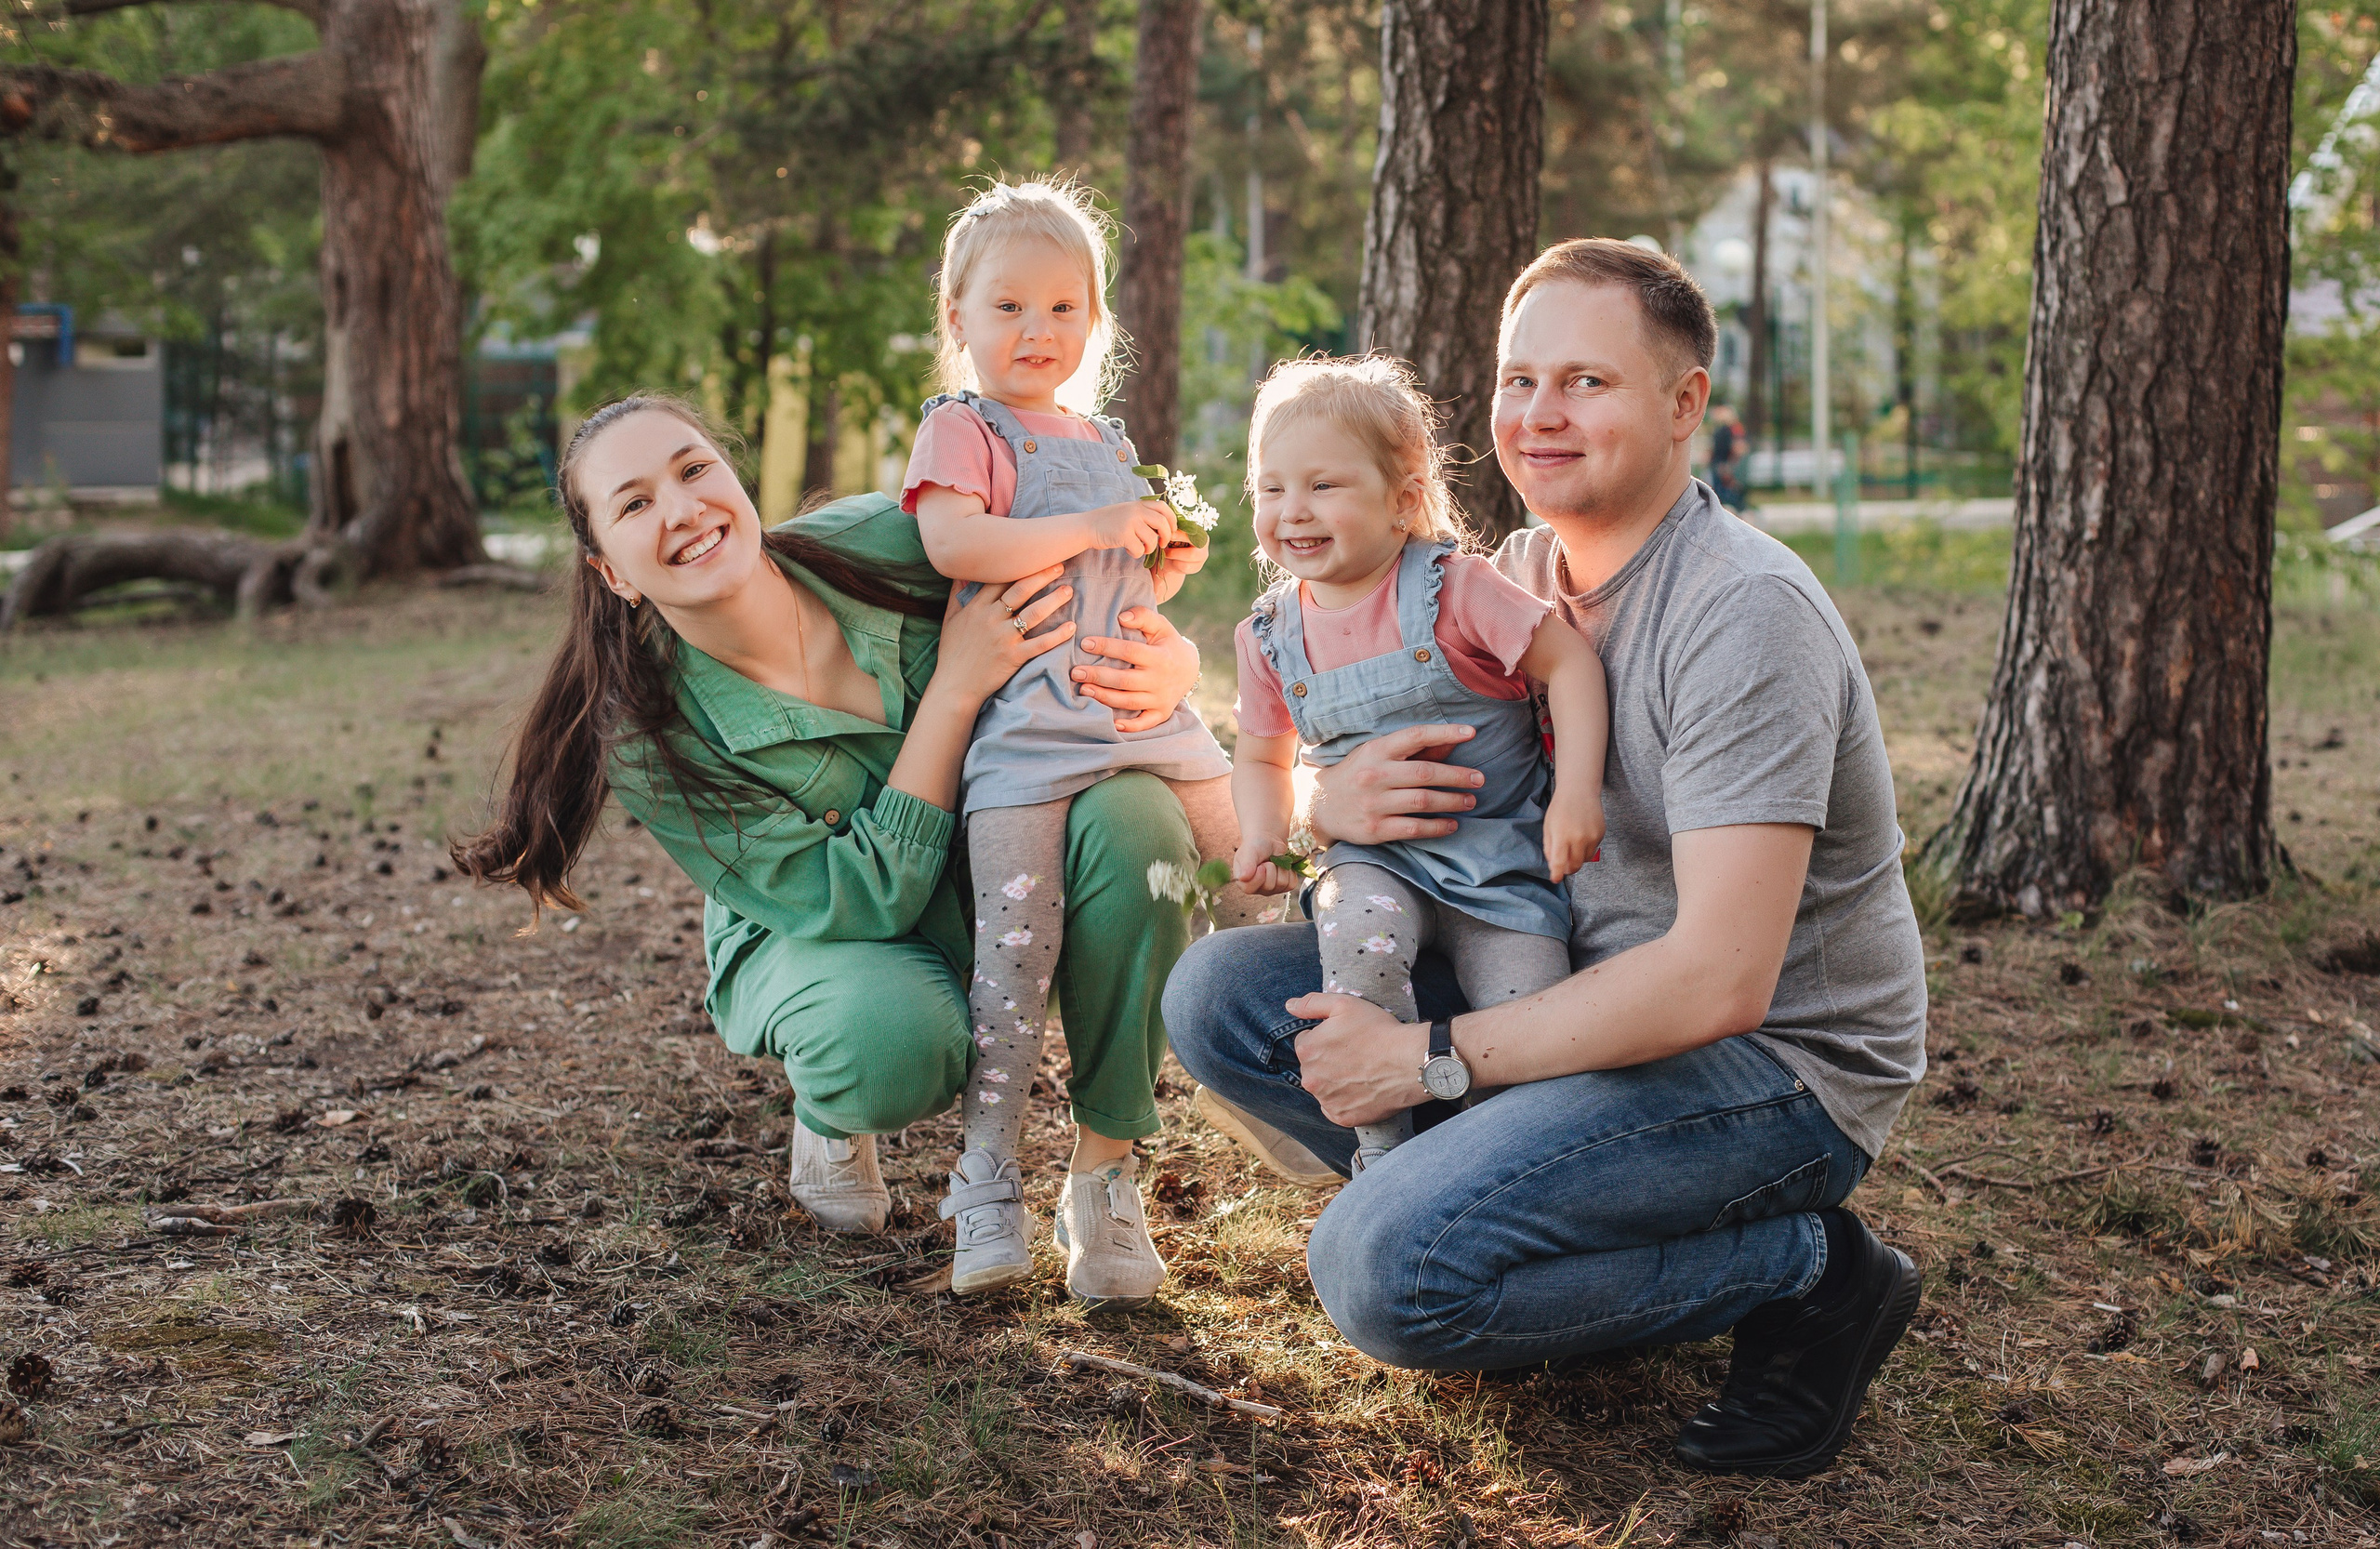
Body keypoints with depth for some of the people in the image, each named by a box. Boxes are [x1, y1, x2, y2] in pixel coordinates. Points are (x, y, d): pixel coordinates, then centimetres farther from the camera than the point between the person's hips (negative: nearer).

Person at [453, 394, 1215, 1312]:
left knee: (1132, 809, -29)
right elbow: (862, 902, -27)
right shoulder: (651, 741, -25)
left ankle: (1103, 1168, -12)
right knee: (886, 1041, -39)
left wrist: (1169, 664, -30)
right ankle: (830, 1115, 2)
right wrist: (956, 690, -32)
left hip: (986, 888, 3)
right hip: (813, 936, -3)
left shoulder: (880, 544, -20)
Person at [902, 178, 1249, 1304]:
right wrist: (1095, 528, -16)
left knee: (1238, 888, 3)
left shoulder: (1107, 443, 23)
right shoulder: (962, 428, 1)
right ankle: (989, 1184, -4)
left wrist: (1167, 566, 12)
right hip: (1026, 718, -7)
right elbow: (953, 543, -19)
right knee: (1017, 943, -15)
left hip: (1143, 705, 7)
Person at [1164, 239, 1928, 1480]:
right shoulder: (1516, 576, 5)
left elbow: (1718, 980, -27)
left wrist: (1429, 1058, -22)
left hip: (1775, 1060, -7)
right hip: (1591, 993, 8)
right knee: (1217, 995, -4)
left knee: (1386, 1270, -27)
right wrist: (1333, 802, -17)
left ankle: (1808, 1275, -8)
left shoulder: (1746, 612, -20)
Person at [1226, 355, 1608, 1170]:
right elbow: (1263, 755, 17)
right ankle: (1381, 1155, -17)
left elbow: (1569, 659, -9)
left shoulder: (1452, 589, -11)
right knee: (1356, 937, -33)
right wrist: (1262, 837, -3)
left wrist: (1577, 791, -18)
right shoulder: (1271, 636, 3)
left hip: (1500, 857, -2)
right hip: (1377, 861, 2)